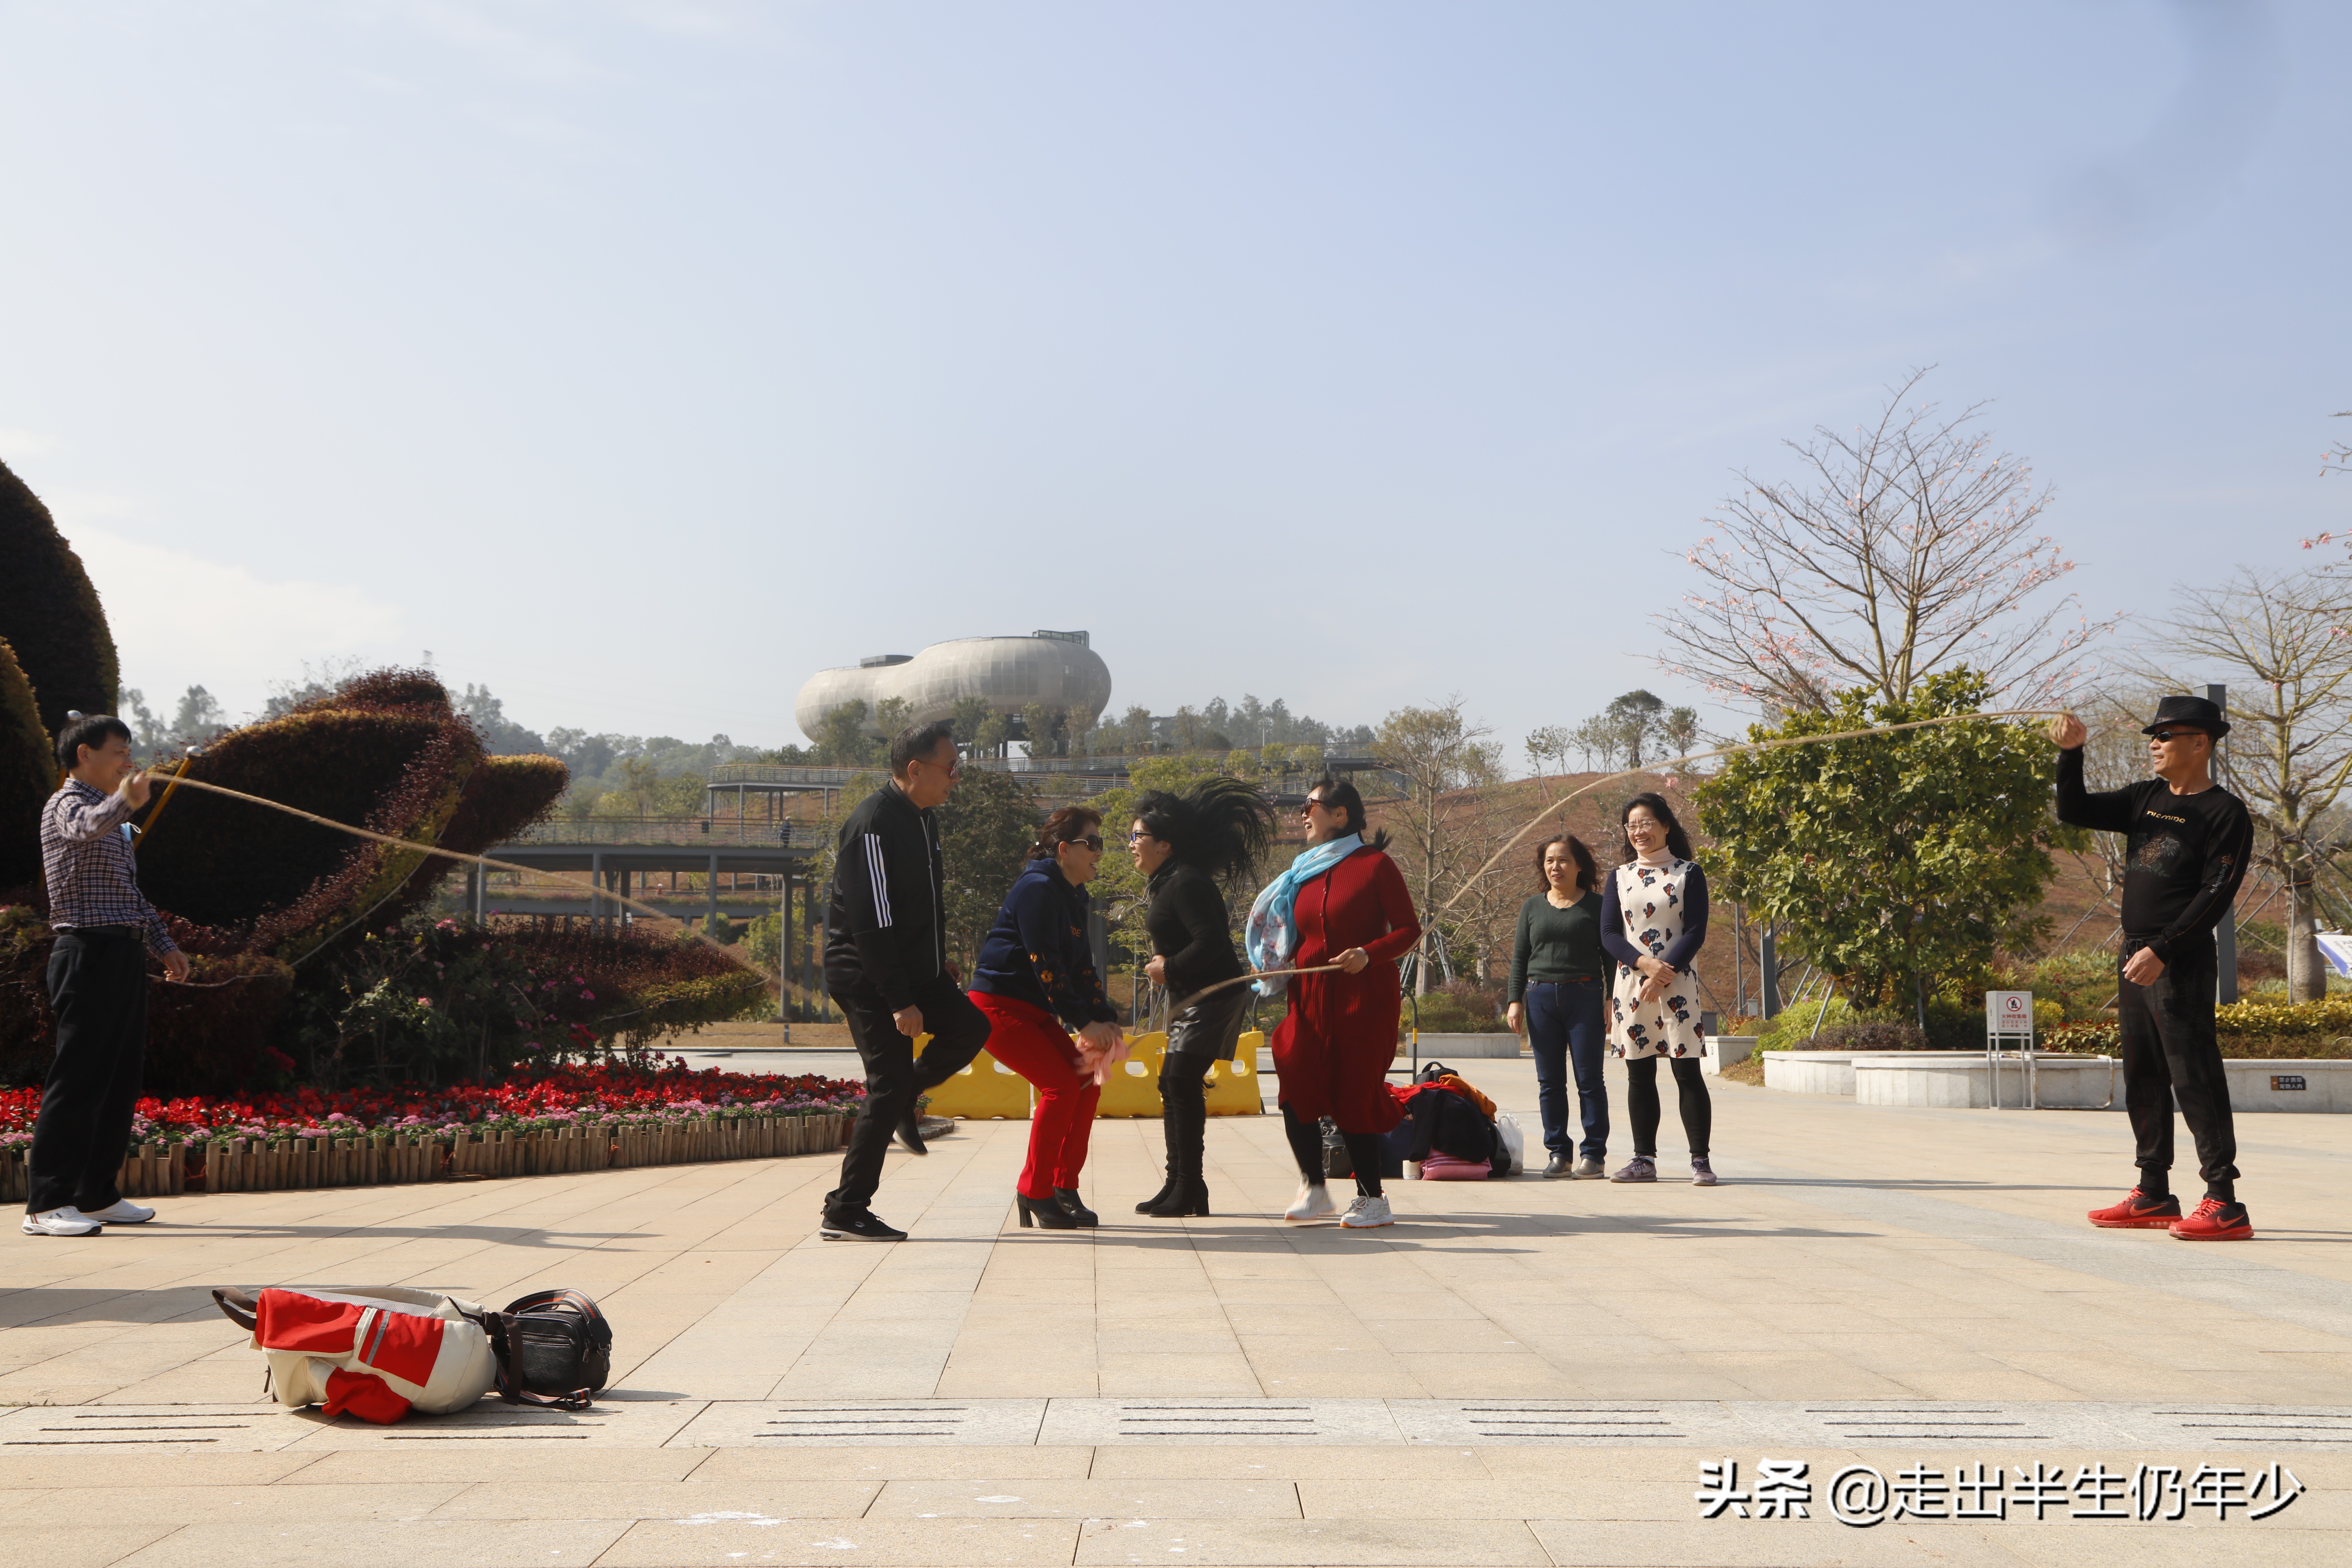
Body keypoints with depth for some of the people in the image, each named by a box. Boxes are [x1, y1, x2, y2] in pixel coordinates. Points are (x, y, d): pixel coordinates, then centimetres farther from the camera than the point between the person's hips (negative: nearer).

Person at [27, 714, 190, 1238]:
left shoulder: (110, 814, 24)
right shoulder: (66, 805, -5)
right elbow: (86, 827, -32)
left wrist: (164, 944, 22)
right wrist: (123, 802, -52)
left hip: (123, 956, 9)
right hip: (90, 953, -9)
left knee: (121, 1079, 10)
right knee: (79, 1078, -10)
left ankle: (98, 1195, 18)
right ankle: (47, 1204, -7)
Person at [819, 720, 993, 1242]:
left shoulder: (922, 817, 9)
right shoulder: (874, 825, -21)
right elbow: (872, 924, -24)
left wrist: (937, 969, 17)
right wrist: (899, 1002, -25)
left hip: (912, 971, 9)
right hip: (866, 980, -9)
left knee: (970, 1026, 5)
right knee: (889, 1085, -8)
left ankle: (904, 1099, 22)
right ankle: (845, 1213, 0)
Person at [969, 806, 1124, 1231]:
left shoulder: (1074, 897, 13)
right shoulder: (1038, 889, -17)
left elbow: (1083, 968, 10)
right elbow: (1046, 964, -23)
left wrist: (1106, 1019, -4)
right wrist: (1084, 1023, -24)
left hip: (1036, 1011, 9)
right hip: (998, 1005, -9)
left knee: (1087, 1083, 0)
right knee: (1062, 1084, -19)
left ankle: (1063, 1188, 8)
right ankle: (1035, 1193, -9)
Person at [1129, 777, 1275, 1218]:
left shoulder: (1186, 882, -16)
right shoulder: (1167, 883, 17)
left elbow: (1211, 939, -25)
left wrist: (1171, 969, -16)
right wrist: (1167, 966, 8)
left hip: (1213, 996, -11)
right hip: (1195, 998, 11)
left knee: (1182, 1082, -12)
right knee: (1173, 1084, 9)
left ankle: (1188, 1189, -8)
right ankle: (1179, 1184, 15)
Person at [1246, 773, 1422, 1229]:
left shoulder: (1374, 864, -3)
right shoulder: (1303, 872, 15)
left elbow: (1409, 928, -6)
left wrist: (1368, 954, -22)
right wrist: (1275, 964, 5)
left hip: (1364, 999, -5)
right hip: (1310, 999, 6)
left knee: (1354, 1096, -4)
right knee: (1297, 1091, -3)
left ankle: (1372, 1199, 7)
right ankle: (1313, 1189, 12)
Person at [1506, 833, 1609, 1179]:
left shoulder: (1596, 906, 4)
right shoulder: (1533, 907, 13)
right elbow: (1519, 957, 13)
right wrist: (1515, 1001, 4)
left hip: (1585, 996, -3)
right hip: (1541, 998, 3)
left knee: (1589, 1079, -3)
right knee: (1550, 1082, 3)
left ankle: (1594, 1153, 4)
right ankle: (1558, 1153, 9)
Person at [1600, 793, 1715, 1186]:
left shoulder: (1688, 874, 3)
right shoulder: (1619, 877, 12)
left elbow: (1695, 933, -4)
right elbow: (1609, 934, 4)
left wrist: (1664, 975, -14)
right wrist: (1645, 963, -12)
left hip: (1677, 984, -3)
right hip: (1630, 984, 3)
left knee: (1687, 1072, -6)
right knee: (1639, 1074, 5)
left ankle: (1700, 1161, -2)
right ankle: (1644, 1160, 11)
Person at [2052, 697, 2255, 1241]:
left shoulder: (2226, 813, -8)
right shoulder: (2146, 800, 15)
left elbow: (2215, 896, -14)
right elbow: (2075, 812, 14)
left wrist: (2161, 951, -21)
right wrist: (2070, 752, 0)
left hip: (2183, 964, -8)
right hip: (2136, 959, 8)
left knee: (2195, 1078, -10)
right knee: (2143, 1079, 12)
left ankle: (2224, 1203, -8)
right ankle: (2154, 1196, 20)